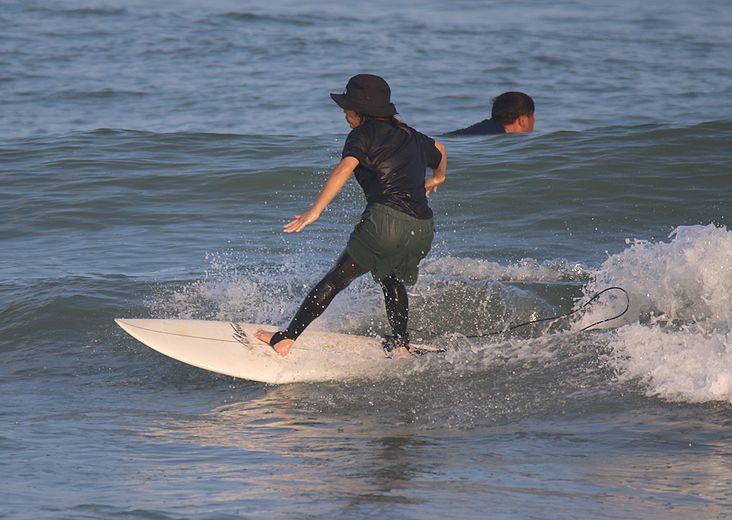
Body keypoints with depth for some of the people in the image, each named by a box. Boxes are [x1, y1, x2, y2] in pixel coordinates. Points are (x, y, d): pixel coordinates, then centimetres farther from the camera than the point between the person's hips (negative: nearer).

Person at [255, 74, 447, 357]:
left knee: (336, 279, 1)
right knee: (391, 277, 34)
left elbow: (345, 168, -14)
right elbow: (438, 149, 48)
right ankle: (400, 344, 35)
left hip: (385, 220, -6)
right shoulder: (411, 136, 26)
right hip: (422, 230, 6)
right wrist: (437, 177, 70)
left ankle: (286, 339, -2)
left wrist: (315, 211, -21)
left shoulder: (364, 134, 5)